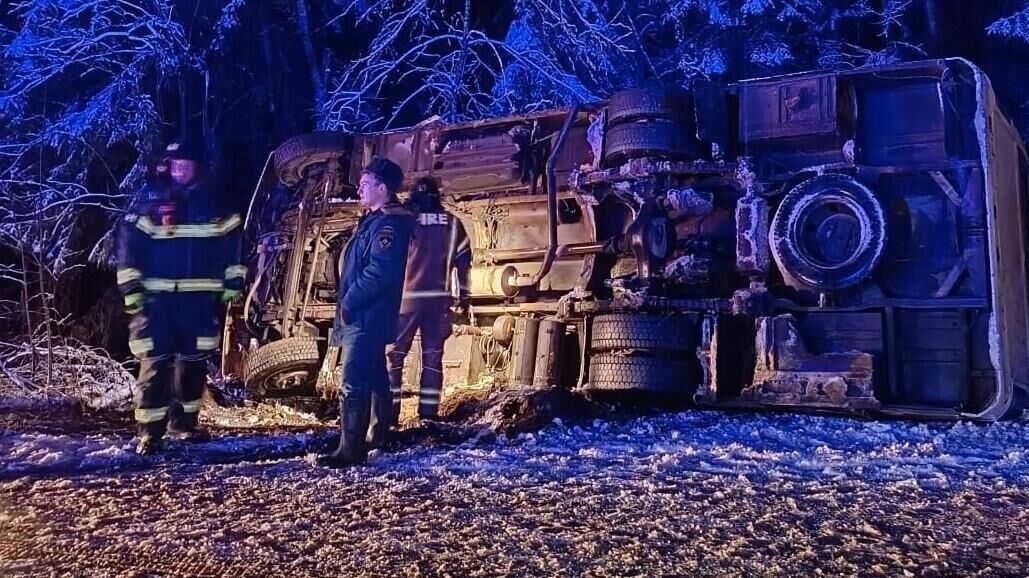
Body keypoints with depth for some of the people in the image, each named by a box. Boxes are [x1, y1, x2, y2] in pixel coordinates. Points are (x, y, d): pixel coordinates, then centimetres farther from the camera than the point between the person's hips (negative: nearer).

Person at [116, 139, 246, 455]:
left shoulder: (212, 203, 7)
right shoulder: (151, 202, -2)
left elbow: (231, 240, 12)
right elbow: (130, 242, -4)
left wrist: (233, 281, 6)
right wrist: (131, 287, -10)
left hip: (199, 297, 3)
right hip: (157, 297, -3)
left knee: (194, 361, 10)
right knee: (156, 362, -6)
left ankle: (185, 420, 25)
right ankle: (150, 430, 1)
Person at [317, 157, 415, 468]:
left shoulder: (388, 224, -17)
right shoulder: (376, 220, 17)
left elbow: (379, 272, -26)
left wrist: (348, 303, -18)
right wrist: (347, 305, 16)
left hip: (366, 317, -11)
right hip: (367, 316, 11)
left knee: (354, 383, -12)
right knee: (375, 377, 18)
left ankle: (351, 450, -10)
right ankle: (378, 437, 30)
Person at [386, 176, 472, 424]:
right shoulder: (452, 223, 7)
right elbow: (464, 259, 9)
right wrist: (463, 295, 16)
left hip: (407, 297, -2)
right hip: (439, 298, 2)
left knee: (394, 354, 5)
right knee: (432, 355, 8)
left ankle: (389, 412, 1)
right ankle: (429, 412, 6)